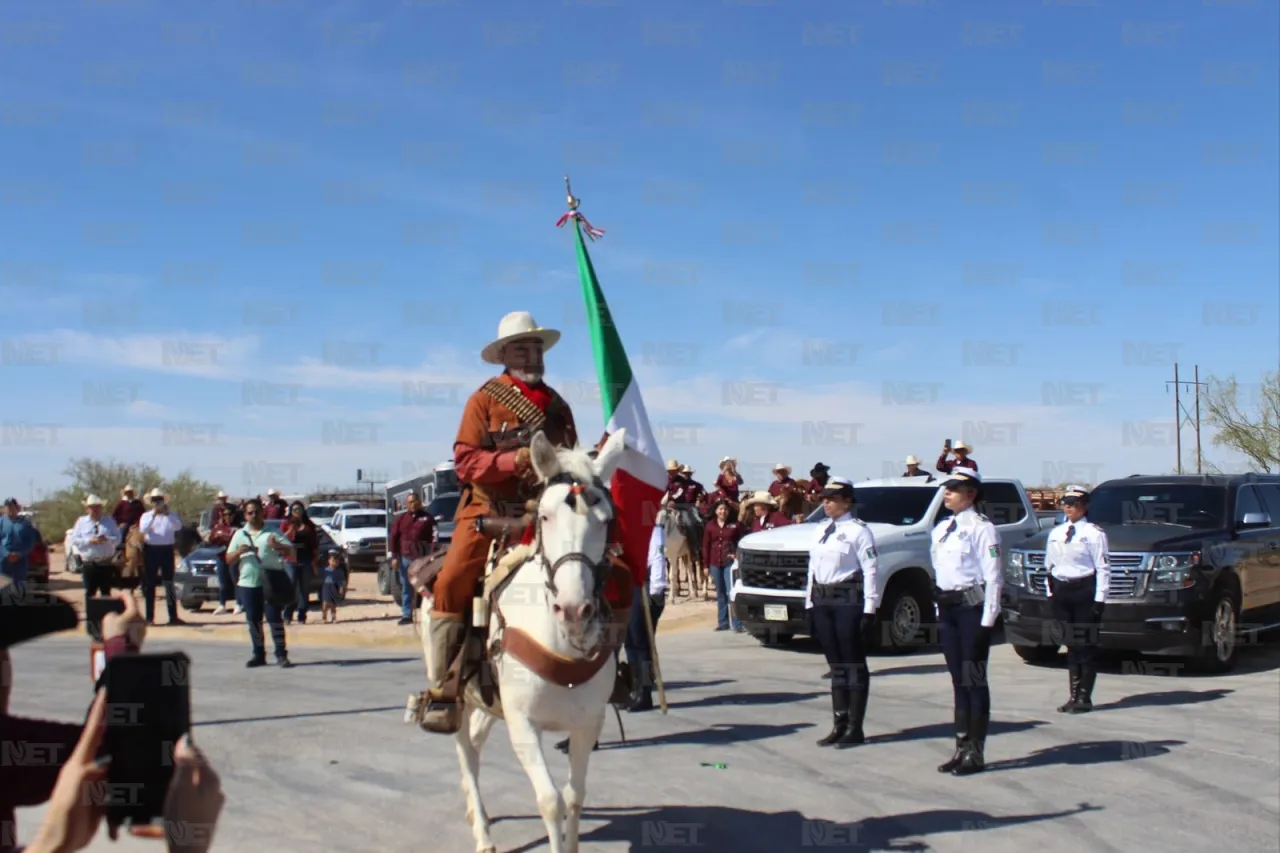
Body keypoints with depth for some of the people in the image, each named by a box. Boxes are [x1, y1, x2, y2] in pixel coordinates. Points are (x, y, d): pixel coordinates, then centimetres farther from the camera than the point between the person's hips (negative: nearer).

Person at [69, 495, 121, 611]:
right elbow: (74, 540, 0)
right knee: (90, 593, 1)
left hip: (106, 563, 0)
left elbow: (118, 538, 3)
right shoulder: (81, 521, 8)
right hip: (89, 563, 0)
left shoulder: (109, 521, 9)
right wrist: (89, 541, -14)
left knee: (106, 592, 6)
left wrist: (107, 539, -17)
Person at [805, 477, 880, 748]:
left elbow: (870, 571, -12)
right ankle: (839, 725, 17)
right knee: (835, 664, 11)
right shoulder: (820, 532, 14)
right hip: (822, 601, 7)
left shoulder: (858, 530, -8)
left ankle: (855, 728, 6)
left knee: (854, 664, 0)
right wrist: (809, 604, 12)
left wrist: (869, 610, -16)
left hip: (849, 601, -7)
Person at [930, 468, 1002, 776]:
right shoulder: (941, 529, 14)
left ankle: (976, 753, 6)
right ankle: (962, 747, 20)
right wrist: (940, 610, 14)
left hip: (972, 607, -8)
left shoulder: (981, 528, -11)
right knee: (958, 680, 13)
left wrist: (987, 620, -17)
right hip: (948, 608, 8)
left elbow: (993, 577, -14)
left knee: (975, 680, -1)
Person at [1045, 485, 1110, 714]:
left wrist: (1100, 599, -15)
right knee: (1070, 645, 10)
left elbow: (1103, 568, -10)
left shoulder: (1094, 533, -7)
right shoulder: (1055, 533, 12)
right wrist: (1051, 593, 11)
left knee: (1086, 646, -1)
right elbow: (1049, 566, 17)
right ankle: (1073, 695, 15)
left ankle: (1085, 698, 4)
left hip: (1085, 591, -6)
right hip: (1061, 592, 6)